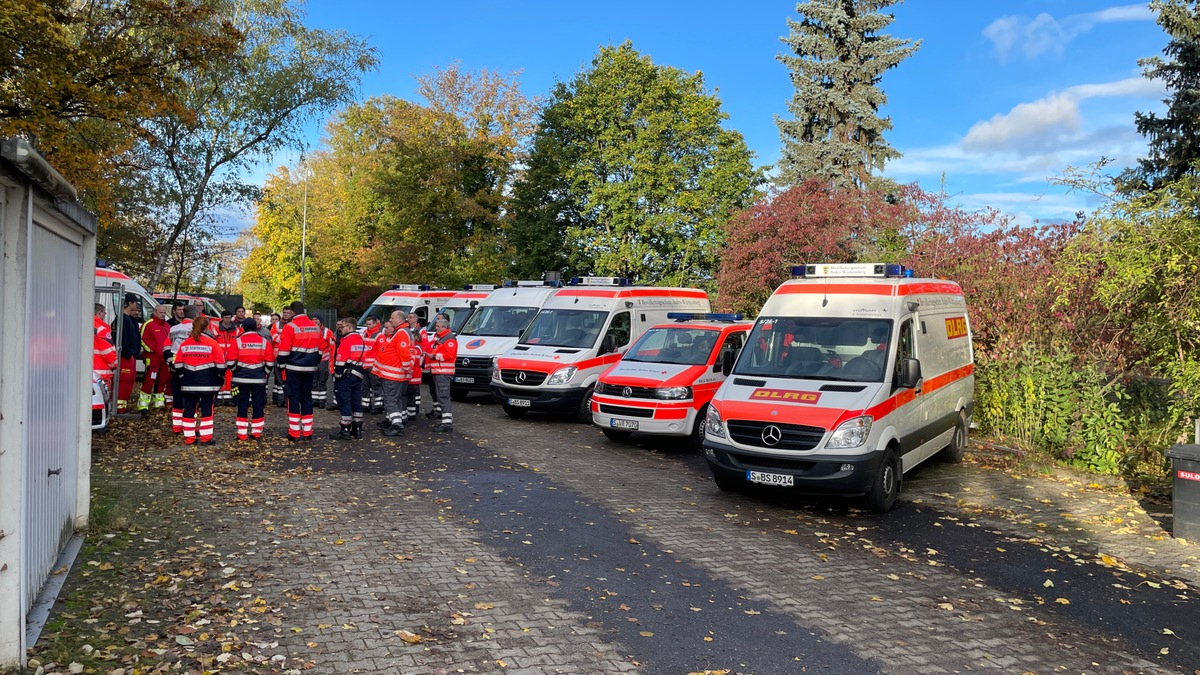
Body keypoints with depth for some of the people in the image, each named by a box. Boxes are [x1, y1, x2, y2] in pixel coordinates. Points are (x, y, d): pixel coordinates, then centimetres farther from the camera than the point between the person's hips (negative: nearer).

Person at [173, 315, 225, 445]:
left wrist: (183, 376, 21)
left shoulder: (184, 343, 4)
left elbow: (178, 364, 7)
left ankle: (189, 437, 11)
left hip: (189, 382, 3)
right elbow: (220, 363, -6)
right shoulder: (212, 343, -7)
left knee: (189, 409, 9)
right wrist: (221, 377, 7)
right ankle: (206, 438, -1)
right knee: (207, 408, 1)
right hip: (208, 382, -3)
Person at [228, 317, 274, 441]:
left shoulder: (237, 341, -6)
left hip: (241, 379, -1)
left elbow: (230, 361, -6)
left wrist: (235, 371, 13)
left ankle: (242, 434, 6)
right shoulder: (264, 341, -1)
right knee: (258, 406, 8)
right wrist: (266, 373, 16)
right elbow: (270, 362, 1)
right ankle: (257, 432, 11)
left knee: (242, 406, 5)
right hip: (259, 379, 1)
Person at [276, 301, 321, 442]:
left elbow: (284, 350, -11)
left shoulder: (290, 326, -10)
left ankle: (294, 433, 2)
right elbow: (319, 349, 14)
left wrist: (281, 365, 1)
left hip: (293, 368, -5)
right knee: (307, 398, 12)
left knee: (294, 398, 1)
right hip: (309, 369, 5)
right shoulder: (315, 327, 8)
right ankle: (307, 433, 13)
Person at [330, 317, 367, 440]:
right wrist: (359, 372, 17)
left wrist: (337, 375, -11)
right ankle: (357, 429, 17)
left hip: (345, 376, -9)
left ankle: (345, 431, -4)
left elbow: (340, 361, -17)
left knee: (344, 402, -4)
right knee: (356, 402, 12)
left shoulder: (346, 340, -13)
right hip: (358, 375, 9)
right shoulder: (360, 339, 13)